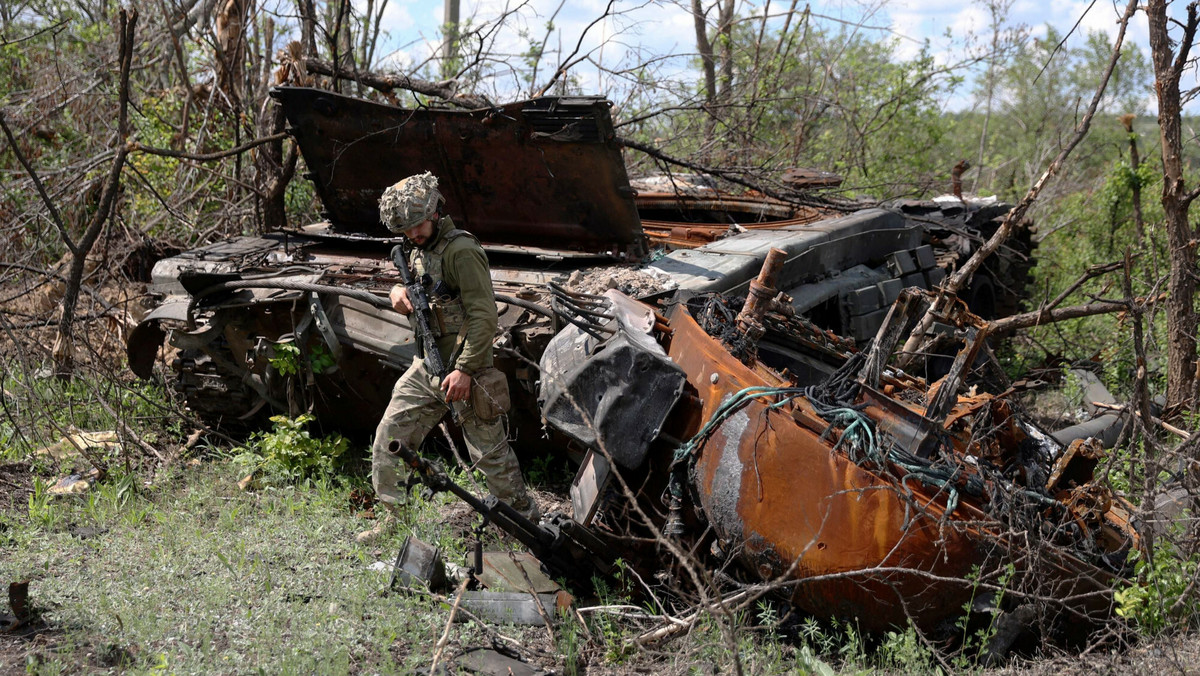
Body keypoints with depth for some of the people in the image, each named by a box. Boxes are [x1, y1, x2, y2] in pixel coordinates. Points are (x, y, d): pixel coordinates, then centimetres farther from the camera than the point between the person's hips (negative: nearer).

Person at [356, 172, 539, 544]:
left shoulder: (460, 250, -16)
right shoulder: (419, 252, 12)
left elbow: (484, 316, -21)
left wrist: (464, 369, -25)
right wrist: (398, 291, 1)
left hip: (463, 369, -9)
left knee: (490, 451, -1)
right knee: (389, 438, 7)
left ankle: (525, 517, 13)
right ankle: (392, 517, 19)